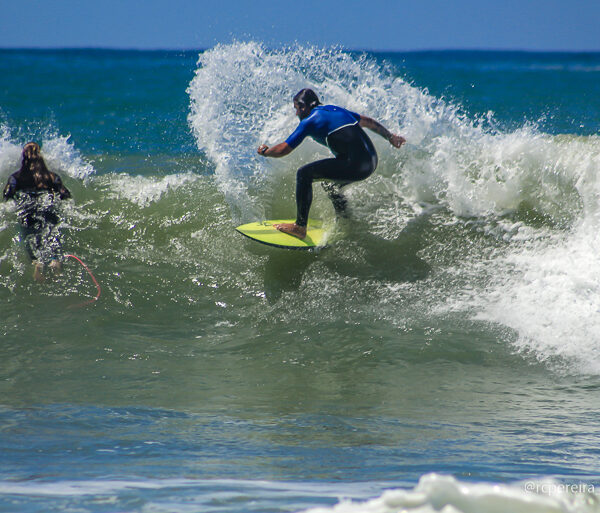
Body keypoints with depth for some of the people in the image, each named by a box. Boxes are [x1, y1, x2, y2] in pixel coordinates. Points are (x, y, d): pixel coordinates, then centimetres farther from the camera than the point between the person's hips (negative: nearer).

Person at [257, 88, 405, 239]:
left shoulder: (309, 121, -1)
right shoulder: (334, 109, 21)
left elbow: (283, 149, -1)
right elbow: (368, 122, 30)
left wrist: (265, 151, 19)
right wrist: (390, 137, 42)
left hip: (355, 165, -9)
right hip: (371, 162, 9)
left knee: (304, 174, -4)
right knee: (330, 184, 32)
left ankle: (300, 227, -7)